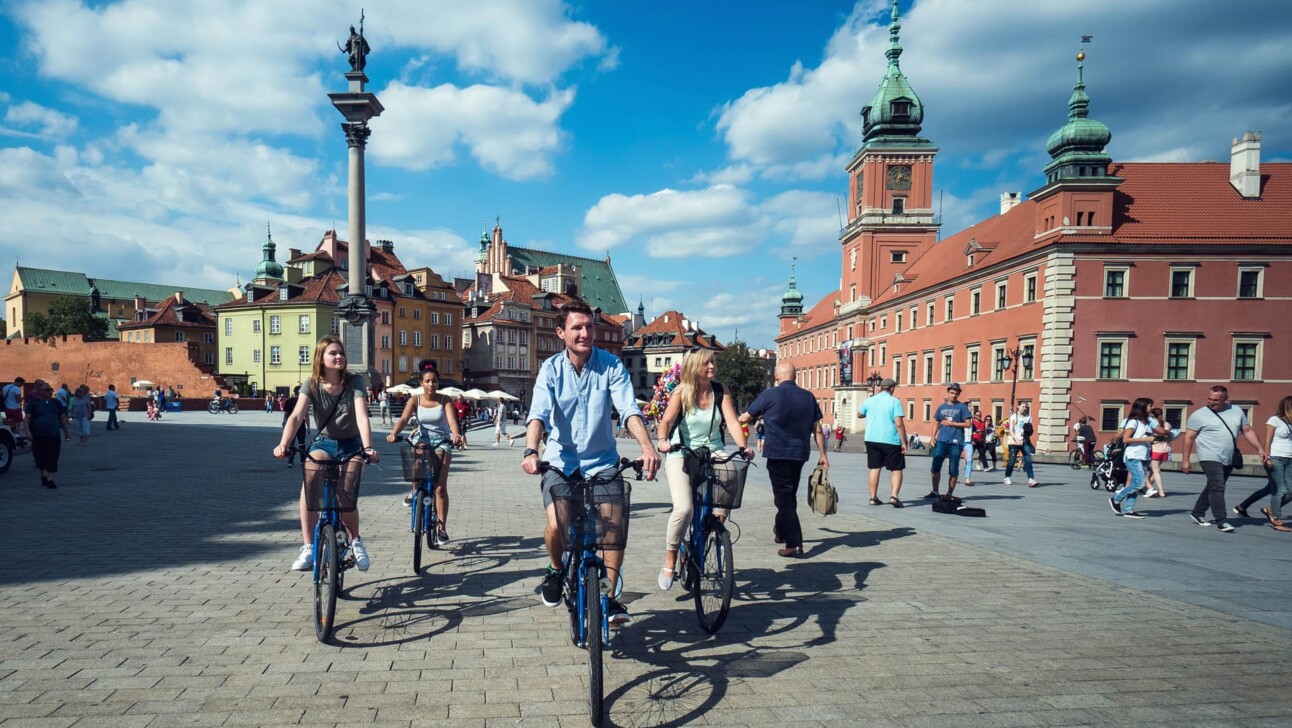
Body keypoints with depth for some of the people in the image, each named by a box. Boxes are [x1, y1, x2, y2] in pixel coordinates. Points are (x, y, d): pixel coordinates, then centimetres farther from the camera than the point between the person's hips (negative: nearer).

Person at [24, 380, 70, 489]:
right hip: (38, 435, -1)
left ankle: (50, 479, 1)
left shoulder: (56, 402, 9)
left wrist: (66, 432, 13)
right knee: (40, 457, 7)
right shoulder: (34, 402, 0)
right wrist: (28, 431, -16)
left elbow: (62, 418, 14)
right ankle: (43, 475, 27)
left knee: (52, 458, -3)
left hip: (54, 435, 2)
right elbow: (28, 417, -4)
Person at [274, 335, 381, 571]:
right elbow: (297, 416, -21)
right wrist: (283, 444, -38)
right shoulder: (311, 384, -8)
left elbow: (362, 416, -24)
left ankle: (355, 542, 16)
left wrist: (368, 448, -40)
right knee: (310, 479, -30)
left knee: (346, 499, -15)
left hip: (351, 445, -1)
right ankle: (308, 547, -23)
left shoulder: (354, 382, -12)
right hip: (323, 443, 1)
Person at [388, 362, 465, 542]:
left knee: (441, 487, -8)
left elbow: (452, 420, -23)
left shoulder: (445, 400, -8)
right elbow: (403, 419, -19)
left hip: (442, 442, -1)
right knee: (418, 454, -36)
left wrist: (456, 434, -44)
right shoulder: (414, 400, -5)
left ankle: (442, 529, 1)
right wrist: (393, 434, -39)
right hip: (422, 439, 1)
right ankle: (414, 490, -6)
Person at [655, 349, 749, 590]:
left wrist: (742, 447, -23)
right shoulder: (681, 393, -4)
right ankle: (669, 562, -2)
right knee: (684, 508, -22)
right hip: (681, 455, -3)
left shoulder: (720, 392, 3)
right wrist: (662, 440, -35)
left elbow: (732, 421, -6)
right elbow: (667, 420, -14)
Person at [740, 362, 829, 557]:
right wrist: (823, 455, 14)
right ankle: (781, 532, 38)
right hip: (800, 454, 5)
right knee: (789, 495, 21)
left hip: (778, 454, -5)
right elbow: (817, 429, 6)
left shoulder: (770, 395, -8)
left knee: (785, 499, -2)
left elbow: (745, 417, 4)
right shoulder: (808, 397, 4)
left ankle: (794, 544, -8)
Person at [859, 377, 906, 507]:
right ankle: (894, 496, -7)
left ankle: (873, 497, 11)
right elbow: (899, 424, -14)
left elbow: (859, 414, 22)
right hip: (890, 441, -4)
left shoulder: (869, 400, 5)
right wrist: (903, 442, -9)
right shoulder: (895, 402, -8)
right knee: (896, 469, 6)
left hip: (871, 439, 4)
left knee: (874, 468, 10)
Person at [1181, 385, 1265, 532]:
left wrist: (1260, 449, 4)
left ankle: (1197, 513, 25)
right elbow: (1189, 437, -5)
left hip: (1229, 459, 6)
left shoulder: (1237, 411, 8)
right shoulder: (1199, 414, -7)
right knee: (1217, 487, -13)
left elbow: (1248, 431, 14)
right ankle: (1221, 521, -11)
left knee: (1213, 487, 13)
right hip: (1210, 458, -6)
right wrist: (1186, 460, -7)